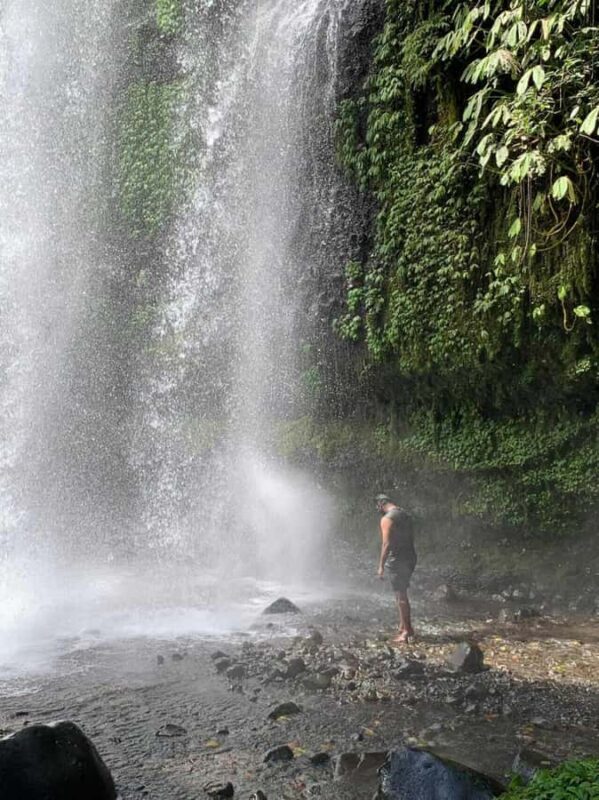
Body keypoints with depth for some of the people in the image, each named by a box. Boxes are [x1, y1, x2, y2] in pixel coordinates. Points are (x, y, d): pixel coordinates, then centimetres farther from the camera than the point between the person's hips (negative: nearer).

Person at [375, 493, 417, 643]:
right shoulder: (406, 515, 12)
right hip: (410, 558, 8)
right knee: (401, 594, 17)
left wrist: (381, 566, -16)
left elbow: (386, 544, -20)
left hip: (397, 560, -8)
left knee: (401, 596, -2)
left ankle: (406, 630, 1)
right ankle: (404, 627, 23)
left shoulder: (387, 518, -14)